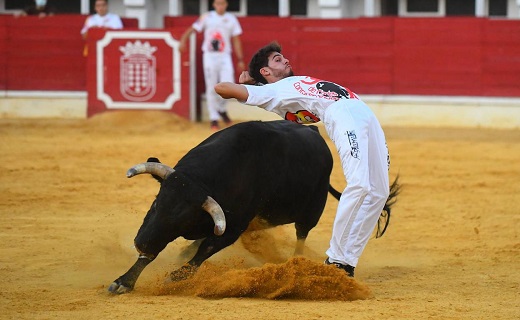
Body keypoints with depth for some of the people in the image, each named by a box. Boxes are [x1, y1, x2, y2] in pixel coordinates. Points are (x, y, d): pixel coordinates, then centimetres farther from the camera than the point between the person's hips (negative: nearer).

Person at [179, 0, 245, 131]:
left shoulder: (231, 19, 7)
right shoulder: (207, 17, 2)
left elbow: (236, 40, 10)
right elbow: (192, 29, -5)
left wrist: (240, 60, 5)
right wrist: (183, 40, -24)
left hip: (225, 57, 1)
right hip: (209, 56, -1)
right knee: (211, 89, -2)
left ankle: (222, 109, 16)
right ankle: (214, 119, 6)